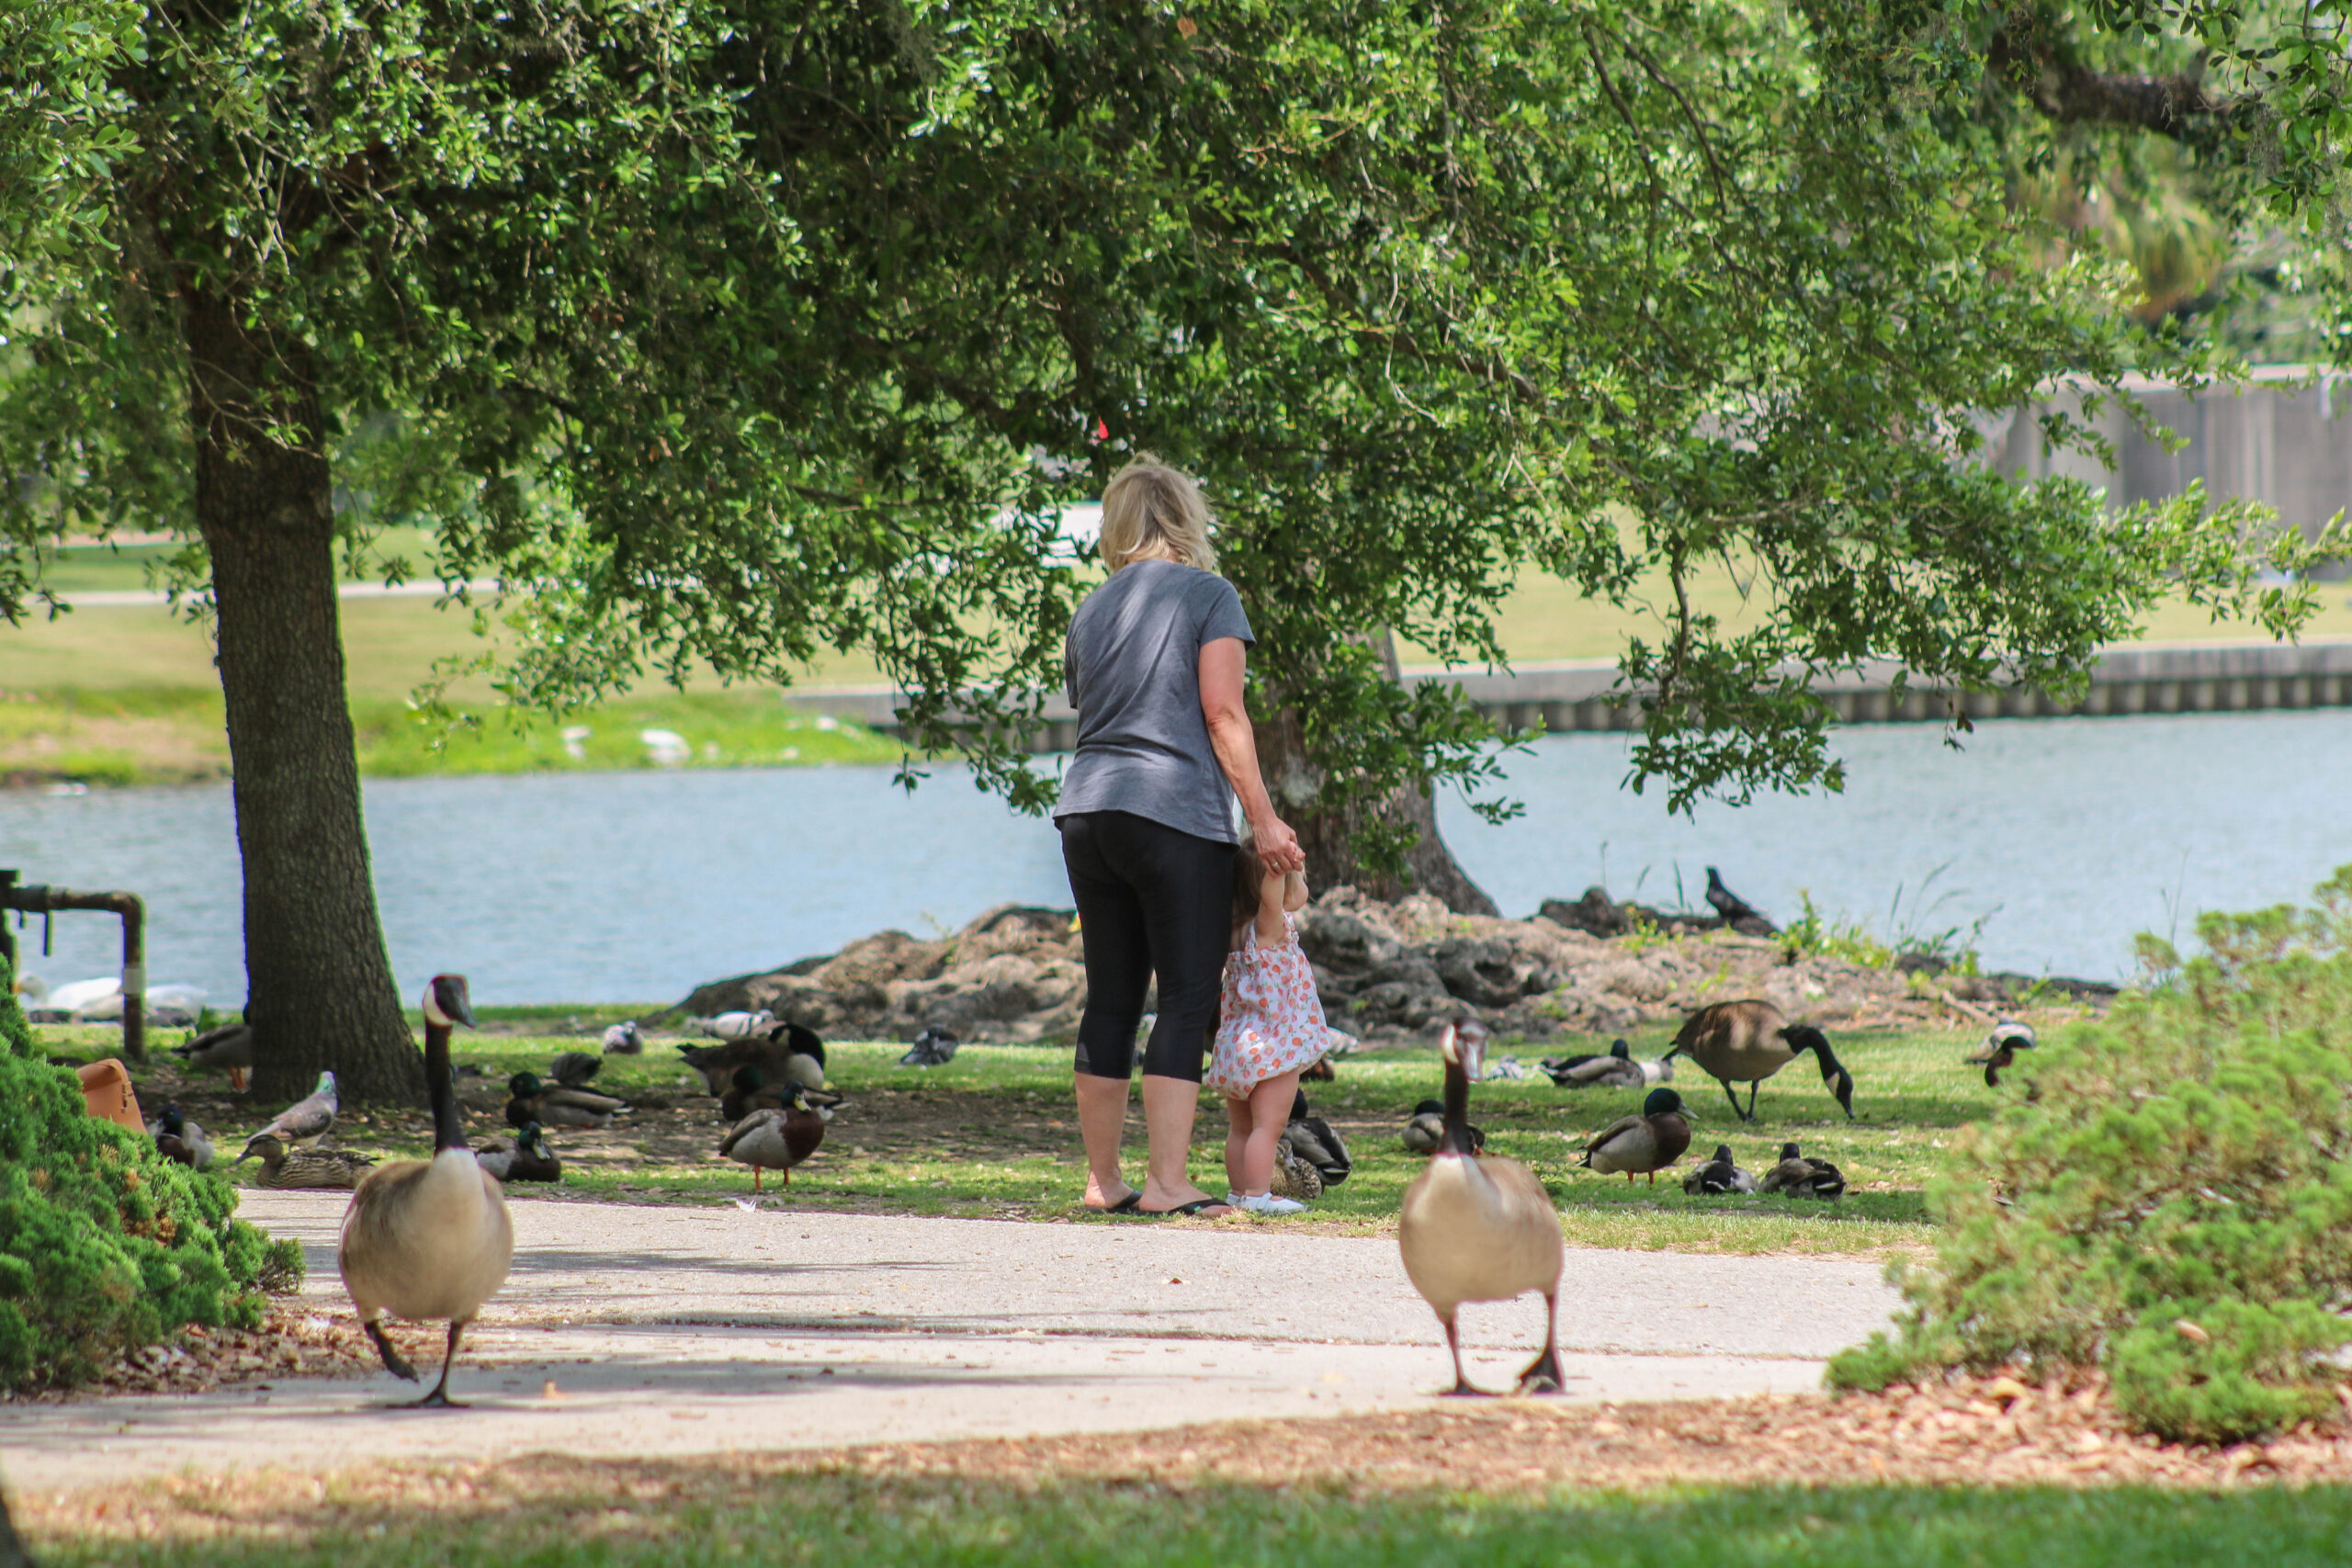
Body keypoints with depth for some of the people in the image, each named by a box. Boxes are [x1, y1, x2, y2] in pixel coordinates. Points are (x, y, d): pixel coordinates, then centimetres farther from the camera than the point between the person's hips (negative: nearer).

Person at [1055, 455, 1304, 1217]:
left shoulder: (1092, 611, 17)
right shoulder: (1206, 595, -1)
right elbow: (1222, 713, -9)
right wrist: (1263, 818, -8)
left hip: (1086, 810, 6)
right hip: (1175, 813, -6)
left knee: (1111, 998, 11)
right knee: (1187, 997, -3)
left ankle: (1102, 1178, 14)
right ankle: (1166, 1182, -9)